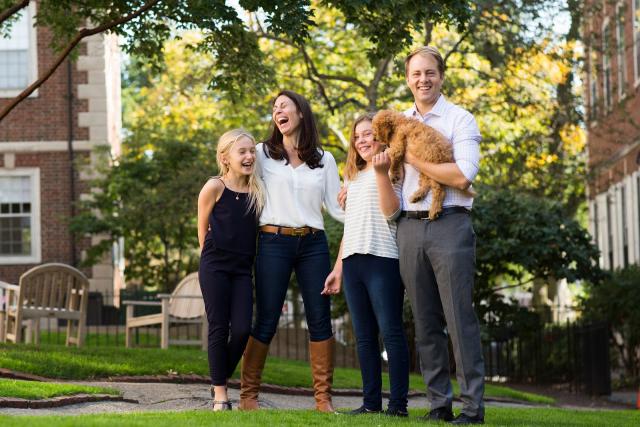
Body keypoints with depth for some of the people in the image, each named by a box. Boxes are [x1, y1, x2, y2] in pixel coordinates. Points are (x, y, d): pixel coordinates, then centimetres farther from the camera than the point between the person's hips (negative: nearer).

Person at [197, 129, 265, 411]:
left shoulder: (257, 191, 5)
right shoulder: (214, 187, -6)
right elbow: (203, 229, 3)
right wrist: (213, 254, 8)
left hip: (242, 269, 4)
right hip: (215, 267, -3)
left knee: (242, 329, -5)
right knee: (219, 328, -1)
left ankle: (220, 382, 16)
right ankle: (219, 392, 7)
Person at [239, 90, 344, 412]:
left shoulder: (324, 160, 12)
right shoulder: (263, 154, 7)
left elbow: (336, 207, 9)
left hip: (313, 243, 2)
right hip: (274, 241, -2)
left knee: (320, 319, -1)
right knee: (266, 321, -4)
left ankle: (323, 397, 3)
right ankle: (248, 394, 2)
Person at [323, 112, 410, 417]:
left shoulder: (391, 168, 1)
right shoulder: (353, 177, 23)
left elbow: (391, 211, -13)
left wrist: (381, 173, -19)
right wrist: (338, 268, 21)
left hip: (382, 259, -7)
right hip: (353, 262, 7)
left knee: (390, 331, -9)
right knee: (364, 335, 5)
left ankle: (398, 403, -10)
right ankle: (371, 401, 7)